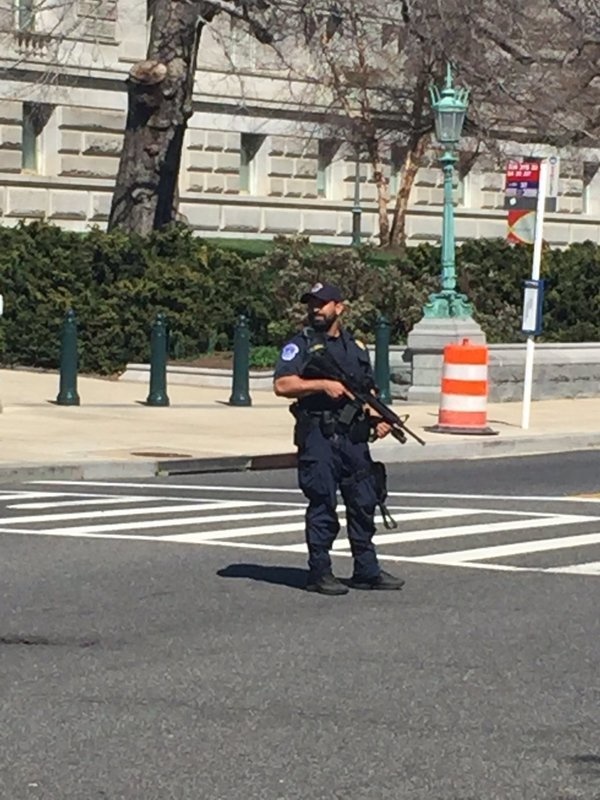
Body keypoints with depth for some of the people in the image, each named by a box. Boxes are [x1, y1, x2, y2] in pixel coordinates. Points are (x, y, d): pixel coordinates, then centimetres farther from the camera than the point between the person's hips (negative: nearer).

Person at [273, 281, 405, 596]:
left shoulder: (356, 346, 17)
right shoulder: (300, 345, 0)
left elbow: (368, 390, 22)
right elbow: (282, 385, -12)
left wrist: (379, 419, 4)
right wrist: (323, 385, -17)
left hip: (354, 437, 5)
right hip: (318, 437, -5)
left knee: (364, 503, 7)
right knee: (322, 505, -3)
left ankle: (367, 570, 16)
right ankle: (319, 573, 3)